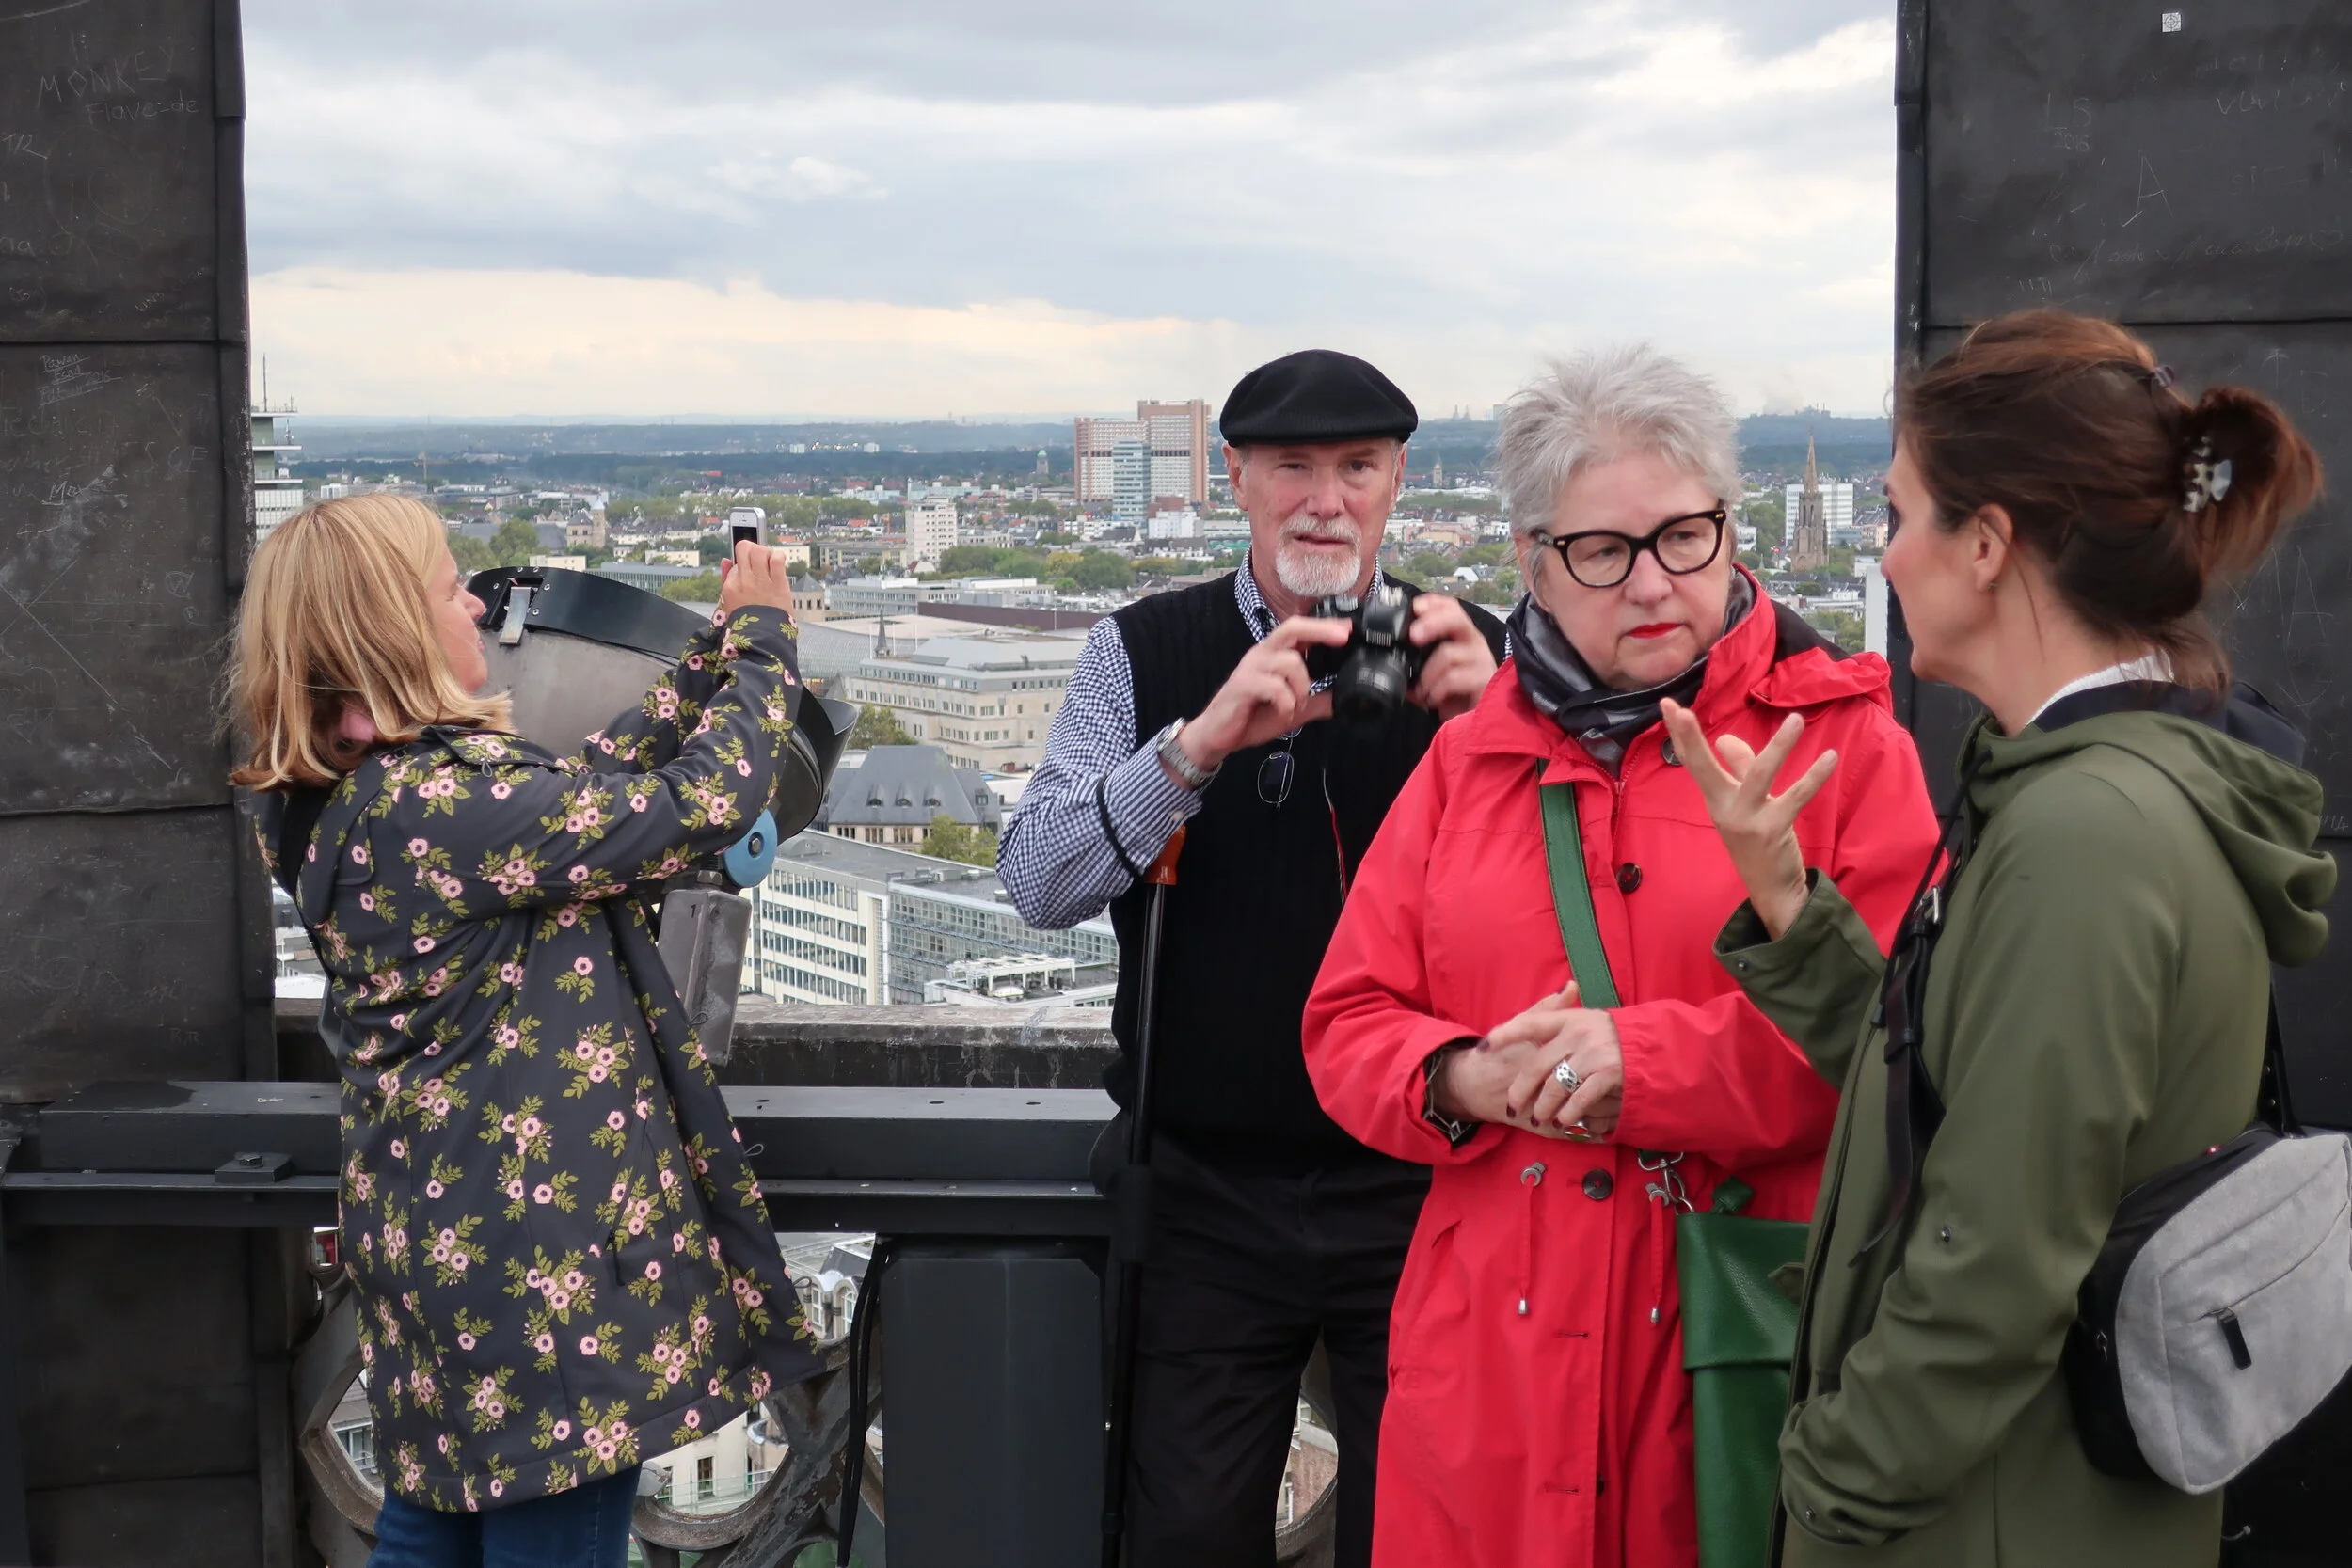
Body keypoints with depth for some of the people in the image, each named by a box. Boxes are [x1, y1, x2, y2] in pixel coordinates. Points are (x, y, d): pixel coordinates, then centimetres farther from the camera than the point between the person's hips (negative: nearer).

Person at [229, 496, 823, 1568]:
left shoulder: (344, 796, 4)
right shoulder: (444, 804, -25)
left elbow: (588, 785, 10)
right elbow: (703, 801, -21)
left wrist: (718, 654, 11)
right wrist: (761, 639, -6)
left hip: (433, 1229, 10)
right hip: (545, 1250, -10)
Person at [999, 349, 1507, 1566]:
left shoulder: (1472, 657, 0)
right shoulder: (1144, 654, 0)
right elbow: (1038, 881, -11)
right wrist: (1202, 741, -26)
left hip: (1416, 1188, 0)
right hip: (1210, 1190, 0)